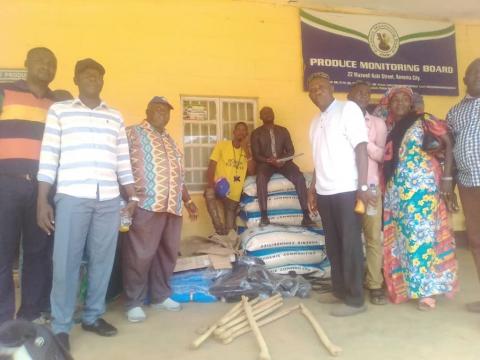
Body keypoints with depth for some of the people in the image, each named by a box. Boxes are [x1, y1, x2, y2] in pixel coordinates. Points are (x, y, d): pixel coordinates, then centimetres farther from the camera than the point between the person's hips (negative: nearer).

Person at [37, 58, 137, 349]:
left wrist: (133, 196, 11)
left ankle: (93, 316, 23)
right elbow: (48, 158, 3)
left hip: (110, 199, 3)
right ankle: (61, 326, 12)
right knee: (66, 262, -1)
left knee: (103, 259, 7)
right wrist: (42, 201, -3)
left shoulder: (116, 116, 17)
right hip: (72, 197, -3)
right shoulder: (59, 110, 8)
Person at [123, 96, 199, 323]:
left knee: (168, 252, 10)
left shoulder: (170, 141, 25)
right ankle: (134, 302, 8)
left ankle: (160, 296, 23)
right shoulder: (134, 133, 3)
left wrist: (188, 200, 25)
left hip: (173, 206, 7)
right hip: (146, 204, -7)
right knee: (140, 254, -4)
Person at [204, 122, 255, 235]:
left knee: (230, 230, 1)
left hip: (234, 193, 3)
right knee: (209, 192, -38)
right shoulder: (222, 145, 2)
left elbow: (252, 171, -5)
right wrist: (211, 183, -24)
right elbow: (212, 165, -6)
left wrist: (246, 149, -10)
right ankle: (219, 227, -33)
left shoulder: (247, 150, 9)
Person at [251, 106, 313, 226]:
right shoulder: (256, 133, 6)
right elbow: (256, 155, -2)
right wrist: (269, 160, -21)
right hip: (265, 163, -2)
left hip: (283, 162, 2)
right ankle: (264, 215, -35)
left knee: (300, 177, -27)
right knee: (261, 178, -37)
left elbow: (291, 151, 8)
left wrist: (284, 160, -15)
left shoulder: (283, 130, 14)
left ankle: (306, 215, -26)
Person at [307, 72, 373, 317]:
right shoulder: (316, 120, 17)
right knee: (333, 244, 12)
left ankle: (355, 299, 8)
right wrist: (313, 189, 17)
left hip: (346, 190, -7)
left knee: (350, 244, -1)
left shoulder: (348, 109, -4)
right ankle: (340, 291, 24)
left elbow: (361, 148, -11)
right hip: (325, 192, 7)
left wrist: (362, 186, -17)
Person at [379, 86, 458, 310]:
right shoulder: (388, 129, 15)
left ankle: (427, 290, 3)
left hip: (421, 184, -5)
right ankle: (404, 285, 18)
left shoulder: (422, 121, 2)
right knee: (401, 236, 8)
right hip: (396, 188, 5)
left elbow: (449, 143, -5)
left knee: (421, 233, -5)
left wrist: (447, 176, -11)